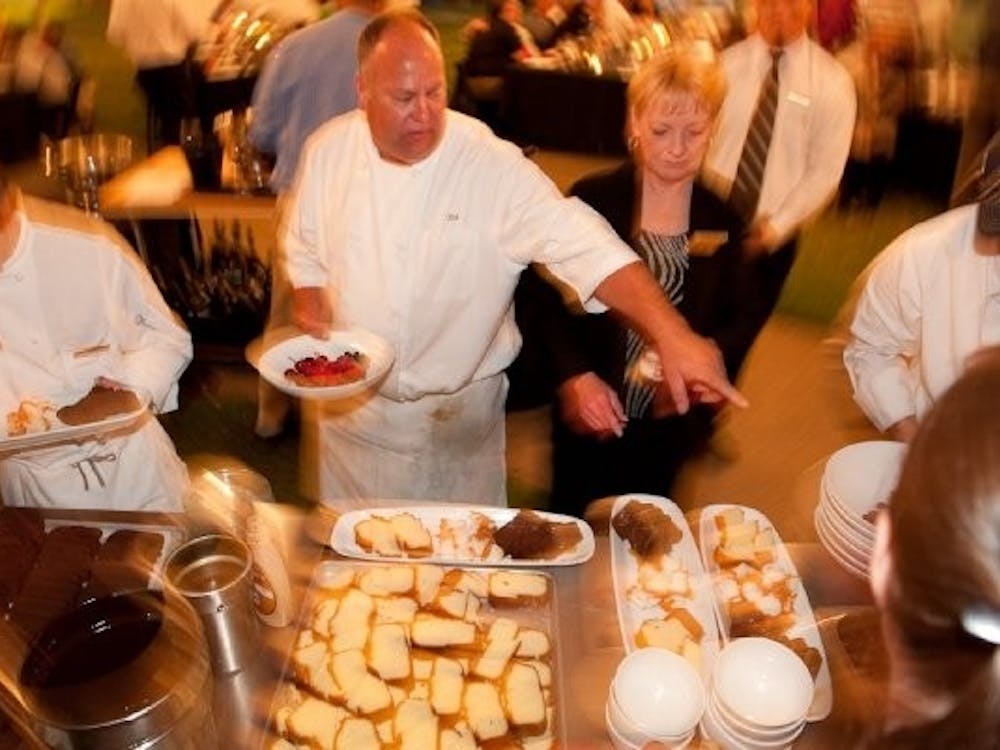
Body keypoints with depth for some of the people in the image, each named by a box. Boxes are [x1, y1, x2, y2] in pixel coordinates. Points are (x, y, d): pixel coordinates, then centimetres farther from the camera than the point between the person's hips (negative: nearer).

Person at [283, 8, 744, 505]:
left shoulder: (491, 163, -20)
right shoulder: (327, 150, -7)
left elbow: (584, 245, -30)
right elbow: (306, 250, 7)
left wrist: (673, 335, -42)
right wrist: (308, 302, -14)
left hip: (457, 414, -3)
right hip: (351, 405, 4)